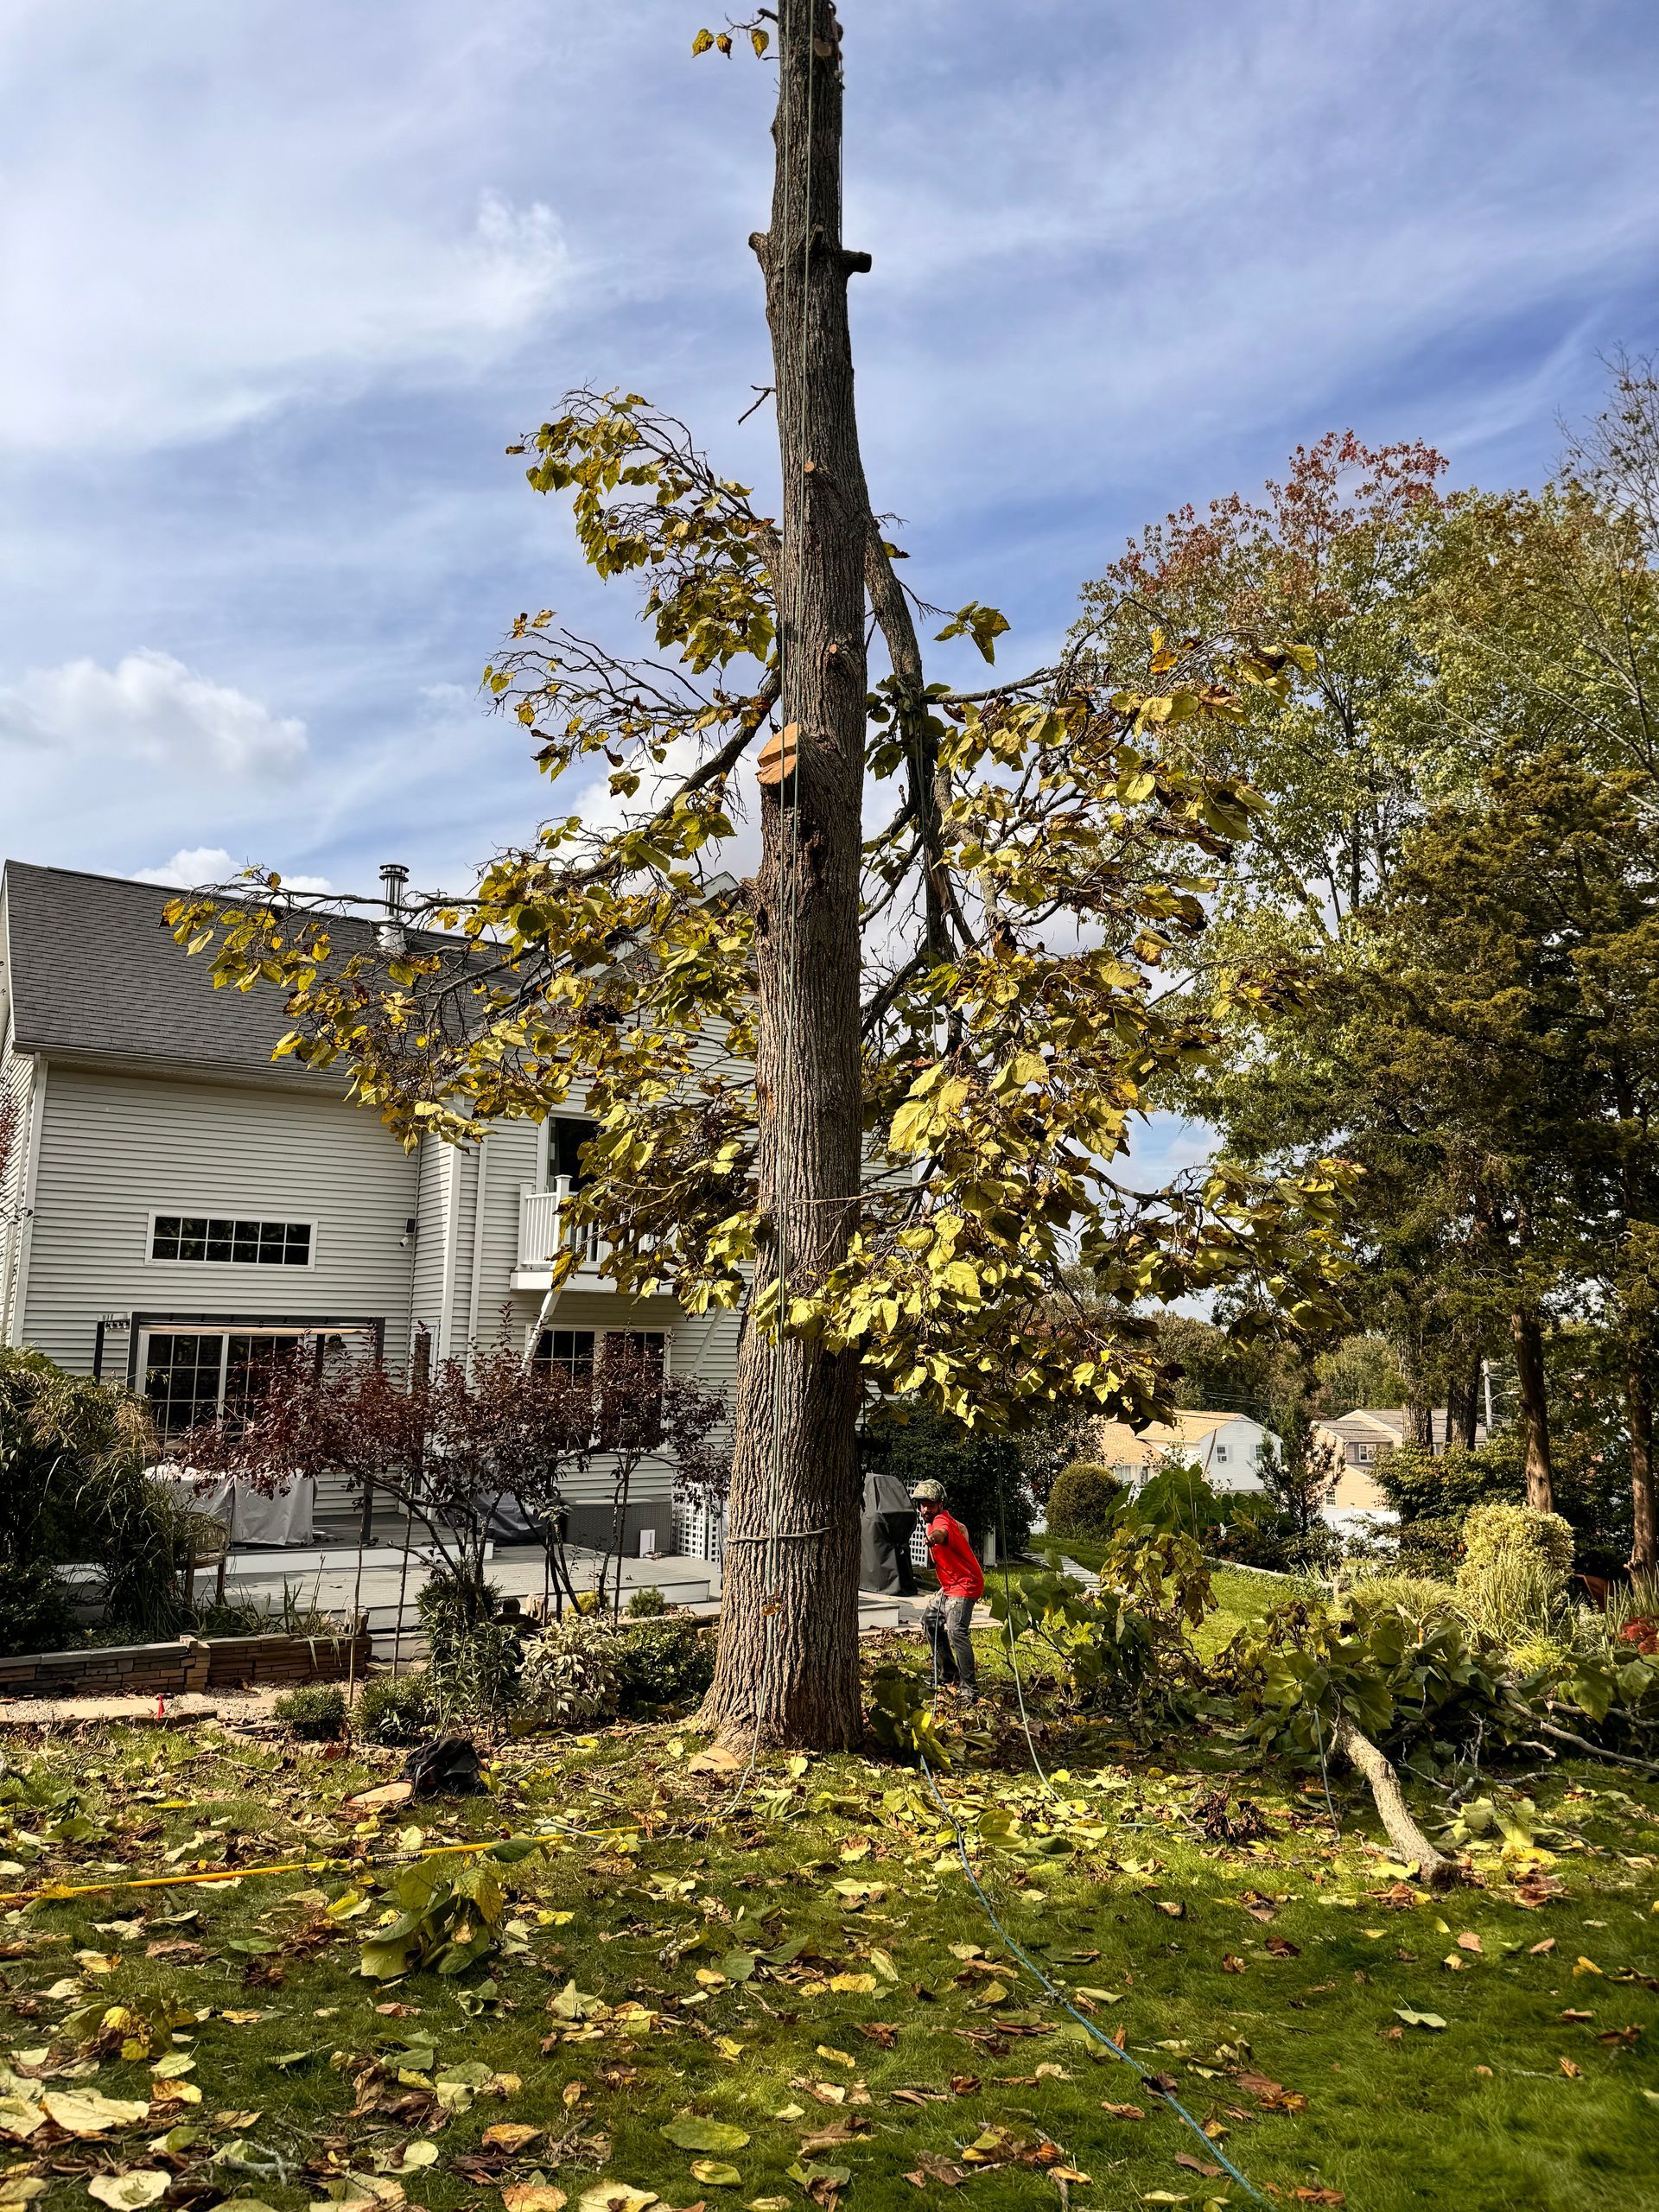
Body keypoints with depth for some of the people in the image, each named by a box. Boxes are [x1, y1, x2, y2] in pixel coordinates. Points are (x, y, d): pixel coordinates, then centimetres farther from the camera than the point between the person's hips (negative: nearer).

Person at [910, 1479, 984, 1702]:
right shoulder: (942, 1519, 8)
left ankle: (970, 1689, -26)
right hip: (949, 1586, 12)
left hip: (964, 1585, -12)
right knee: (930, 1620, 22)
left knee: (956, 1631, -25)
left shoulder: (941, 1520, -22)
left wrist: (934, 1537, -71)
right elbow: (962, 1528, 27)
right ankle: (947, 1673, 33)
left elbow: (942, 1533, -48)